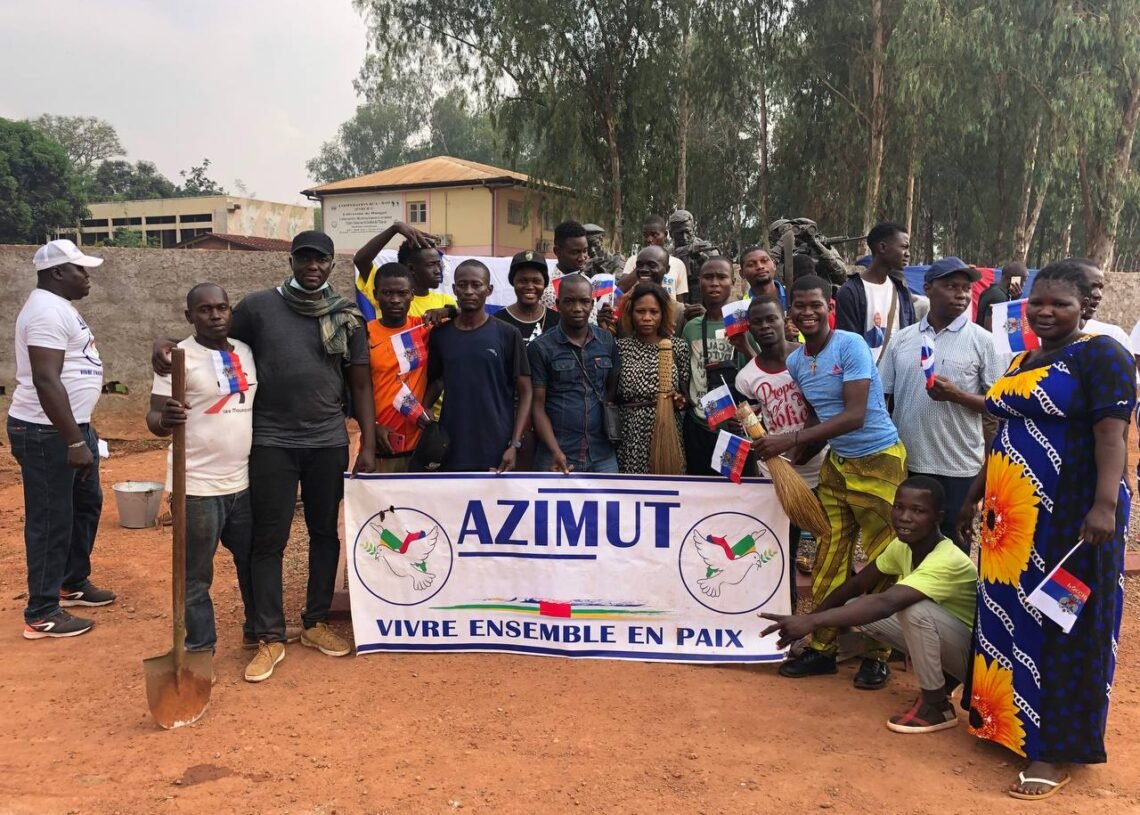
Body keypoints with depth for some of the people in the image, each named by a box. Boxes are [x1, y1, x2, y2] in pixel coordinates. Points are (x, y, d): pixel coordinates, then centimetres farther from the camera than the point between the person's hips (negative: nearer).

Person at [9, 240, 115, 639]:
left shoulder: (58, 305, 13)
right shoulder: (47, 310, -20)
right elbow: (46, 381, -27)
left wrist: (80, 434, 23)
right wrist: (75, 442, -27)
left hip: (72, 425, 11)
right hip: (47, 433, -11)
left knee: (86, 505, 21)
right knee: (51, 522, -1)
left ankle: (74, 584, 37)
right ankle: (41, 614, 10)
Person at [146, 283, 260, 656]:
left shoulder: (245, 351, 8)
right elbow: (155, 418, -12)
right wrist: (165, 420, -36)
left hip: (244, 481, 6)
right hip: (198, 486, -6)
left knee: (254, 562, 19)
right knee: (197, 574, 6)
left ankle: (257, 629, 37)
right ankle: (200, 647, 21)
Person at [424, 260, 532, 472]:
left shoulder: (507, 335, -3)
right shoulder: (439, 335, 6)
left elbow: (524, 393, -1)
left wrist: (514, 444, -9)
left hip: (495, 451, -2)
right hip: (451, 450, 2)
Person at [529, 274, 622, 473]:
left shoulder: (607, 341, 6)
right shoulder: (541, 347, -4)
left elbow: (614, 390, 13)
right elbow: (538, 406, -4)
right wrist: (555, 452, -15)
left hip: (603, 455, 3)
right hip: (558, 455, -3)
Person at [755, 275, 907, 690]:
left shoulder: (851, 345, -17)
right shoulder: (794, 361, 3)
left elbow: (855, 416, -24)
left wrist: (791, 440, -27)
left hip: (878, 460, -6)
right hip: (836, 463, 6)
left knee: (881, 560, 3)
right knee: (829, 557, 7)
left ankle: (877, 655, 14)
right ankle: (822, 647, 18)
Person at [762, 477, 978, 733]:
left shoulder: (947, 561, -33)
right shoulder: (902, 545, -7)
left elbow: (885, 603, -46)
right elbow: (856, 585, 0)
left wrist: (812, 621, -51)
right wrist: (808, 620, -7)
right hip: (942, 641, 8)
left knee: (914, 608, -35)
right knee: (856, 609, -8)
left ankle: (936, 705, -12)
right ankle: (940, 681, 7)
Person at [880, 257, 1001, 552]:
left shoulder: (981, 340, -3)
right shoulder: (902, 339, 5)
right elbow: (883, 398, 9)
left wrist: (957, 395, -19)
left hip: (958, 466, -3)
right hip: (906, 462, 3)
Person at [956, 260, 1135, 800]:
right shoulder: (1021, 362, 15)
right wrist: (975, 497, 23)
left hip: (1070, 514, -7)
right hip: (1012, 515, 7)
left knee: (1064, 625, 2)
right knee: (1007, 616, 12)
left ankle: (1057, 747, 12)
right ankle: (1007, 717, 27)